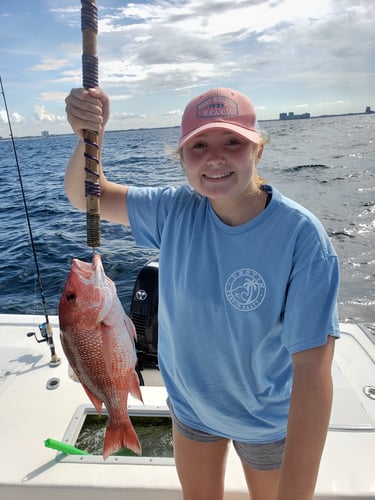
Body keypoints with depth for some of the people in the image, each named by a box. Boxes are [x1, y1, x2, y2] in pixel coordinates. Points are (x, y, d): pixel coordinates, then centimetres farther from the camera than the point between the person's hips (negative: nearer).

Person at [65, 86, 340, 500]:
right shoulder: (177, 211, -16)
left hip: (268, 419, -3)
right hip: (190, 403, 4)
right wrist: (90, 135, -31)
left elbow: (313, 373, -30)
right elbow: (85, 195, -11)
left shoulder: (301, 236, -29)